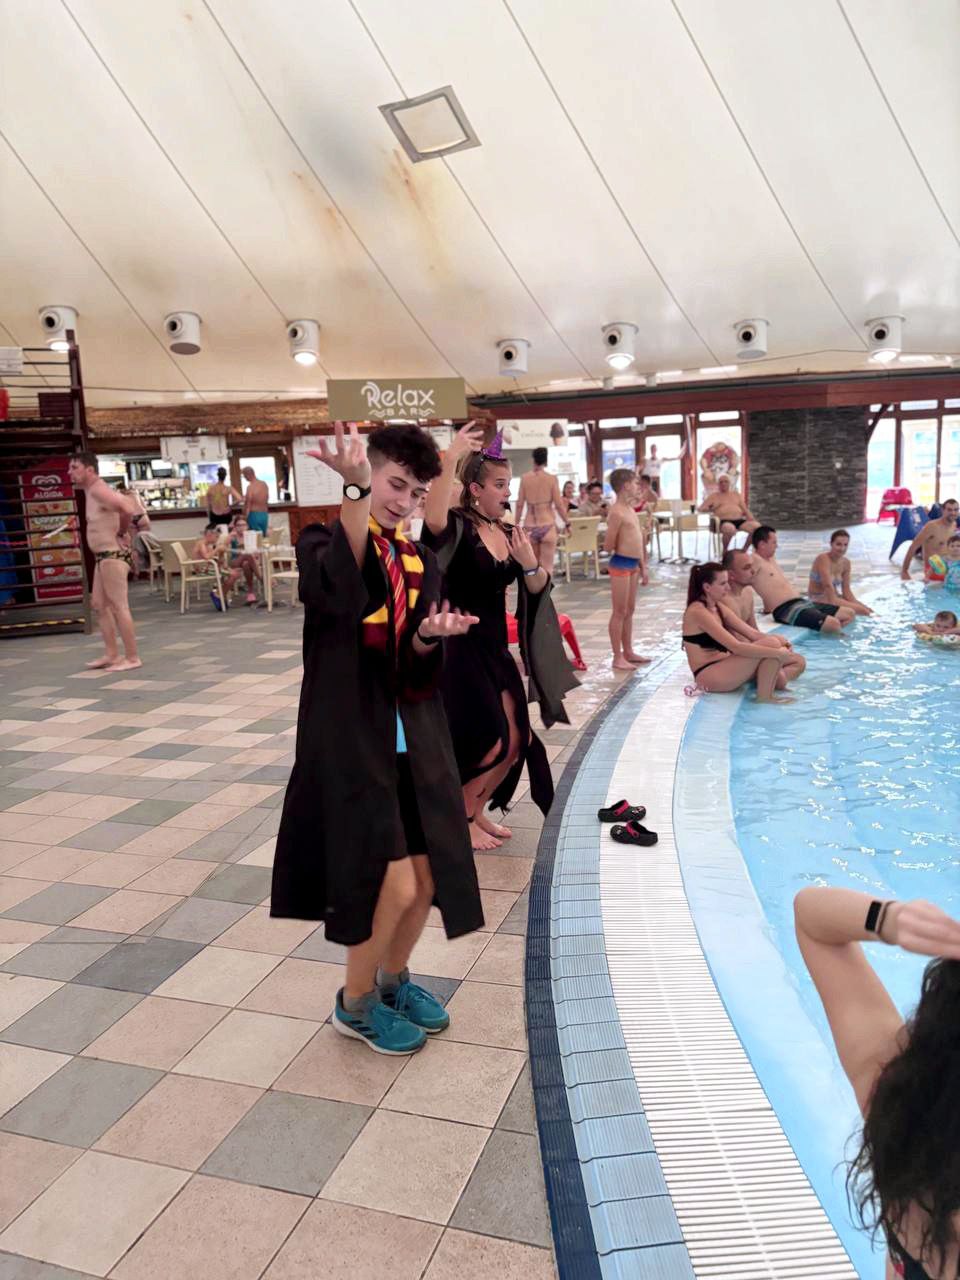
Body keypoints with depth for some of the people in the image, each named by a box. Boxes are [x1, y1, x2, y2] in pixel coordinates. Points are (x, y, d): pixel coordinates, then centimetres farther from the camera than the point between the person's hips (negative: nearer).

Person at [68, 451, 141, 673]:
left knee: (119, 606, -7)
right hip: (103, 557, 11)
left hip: (113, 556, -11)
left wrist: (121, 533, -17)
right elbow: (121, 502, 29)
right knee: (99, 604, 15)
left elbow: (128, 509, -32)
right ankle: (112, 655, 21)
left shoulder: (99, 491, -17)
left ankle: (132, 658, 0)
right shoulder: (91, 491, 15)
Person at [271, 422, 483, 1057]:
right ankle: (355, 1003, 21)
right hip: (350, 737, -5)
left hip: (415, 739, 6)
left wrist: (429, 635, -20)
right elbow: (341, 595, -33)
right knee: (395, 883, -7)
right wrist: (356, 490, -39)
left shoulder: (421, 561, 10)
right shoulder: (325, 541, -6)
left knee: (427, 881, 9)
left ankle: (394, 979, 38)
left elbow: (420, 670, 2)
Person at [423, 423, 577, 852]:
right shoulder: (458, 528, -13)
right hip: (462, 647, -7)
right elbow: (432, 518, -38)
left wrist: (529, 563, -16)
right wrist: (451, 458, -41)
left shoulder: (509, 533, 8)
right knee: (490, 742, -4)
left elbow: (537, 588, 5)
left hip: (497, 646, 8)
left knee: (517, 741, 9)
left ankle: (476, 812, 30)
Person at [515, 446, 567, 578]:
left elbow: (520, 504, 2)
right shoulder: (552, 478, -4)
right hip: (547, 525, -2)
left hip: (529, 527, 2)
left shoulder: (524, 478, 2)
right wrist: (567, 523, 6)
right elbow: (558, 504, -5)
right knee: (547, 567, 0)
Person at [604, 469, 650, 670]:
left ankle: (628, 652, 25)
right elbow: (608, 547, -15)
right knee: (619, 612, -3)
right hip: (620, 564, -9)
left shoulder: (630, 509, 12)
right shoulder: (617, 512, -17)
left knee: (629, 610, 15)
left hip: (633, 564, 9)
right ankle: (618, 658, 4)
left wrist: (642, 565, 19)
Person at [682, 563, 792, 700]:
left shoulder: (718, 607, 11)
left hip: (723, 668, 9)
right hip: (708, 675, -9)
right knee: (771, 644, -19)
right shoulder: (698, 612, -18)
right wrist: (777, 652, -22)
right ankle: (764, 697, -13)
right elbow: (736, 647, -25)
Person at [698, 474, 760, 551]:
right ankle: (724, 551, -19)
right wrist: (711, 509, -7)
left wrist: (752, 519, 3)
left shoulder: (736, 494, 28)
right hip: (723, 521, -4)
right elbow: (700, 508, 11)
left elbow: (745, 509, 23)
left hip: (740, 520, 4)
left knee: (757, 526, -25)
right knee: (730, 528, -43)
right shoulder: (713, 496, 18)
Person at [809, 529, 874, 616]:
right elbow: (828, 585, -27)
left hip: (834, 597, 8)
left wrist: (856, 603, -11)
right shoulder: (823, 559, -19)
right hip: (819, 600, -8)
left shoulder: (846, 563, 4)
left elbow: (846, 589, 4)